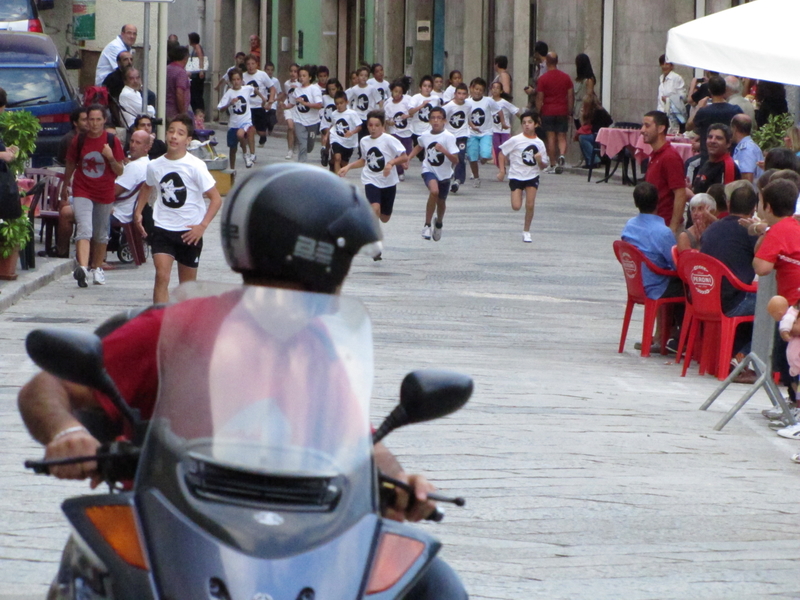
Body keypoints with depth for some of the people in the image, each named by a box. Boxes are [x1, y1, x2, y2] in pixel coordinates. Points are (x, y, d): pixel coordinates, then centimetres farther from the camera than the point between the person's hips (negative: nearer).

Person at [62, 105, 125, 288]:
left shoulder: (112, 141, -4)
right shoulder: (79, 140, -2)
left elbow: (119, 171, -1)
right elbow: (70, 165, 13)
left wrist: (111, 158, -21)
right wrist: (65, 187, 23)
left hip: (105, 194, 1)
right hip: (82, 191, -1)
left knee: (101, 234, 13)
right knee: (84, 229, -18)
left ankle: (97, 268, 30)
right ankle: (82, 267, -32)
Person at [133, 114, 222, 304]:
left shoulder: (195, 166, -12)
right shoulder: (155, 165, -1)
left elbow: (216, 198, -10)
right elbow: (147, 187, 23)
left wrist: (202, 226, -18)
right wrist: (138, 212, 10)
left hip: (189, 233, -1)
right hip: (163, 229, 1)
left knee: (187, 284, 11)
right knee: (162, 275, -17)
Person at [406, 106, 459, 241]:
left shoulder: (449, 137, -18)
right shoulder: (425, 136, -6)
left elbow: (455, 160, -23)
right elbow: (419, 147, 19)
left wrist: (444, 151, -37)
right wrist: (408, 158, 7)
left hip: (444, 174, 0)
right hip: (429, 170, 0)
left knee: (441, 201, 17)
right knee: (434, 191, -30)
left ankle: (439, 223, 52)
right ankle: (427, 225, -17)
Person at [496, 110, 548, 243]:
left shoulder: (539, 143, -2)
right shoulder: (516, 140, -10)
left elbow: (543, 165, 5)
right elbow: (502, 153, -2)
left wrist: (540, 161, -18)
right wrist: (502, 171, -7)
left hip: (532, 177, 2)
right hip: (516, 176, -2)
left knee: (530, 206, -6)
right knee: (516, 206, -8)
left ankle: (526, 232, 11)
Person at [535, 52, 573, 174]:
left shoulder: (543, 79, -6)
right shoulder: (566, 77, 3)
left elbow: (539, 98, -5)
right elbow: (571, 96, 5)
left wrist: (537, 114, 2)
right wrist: (569, 112, 13)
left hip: (548, 112, -2)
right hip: (562, 112, 2)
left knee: (550, 138, 1)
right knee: (562, 137, 7)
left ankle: (553, 165, 1)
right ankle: (562, 154, -20)